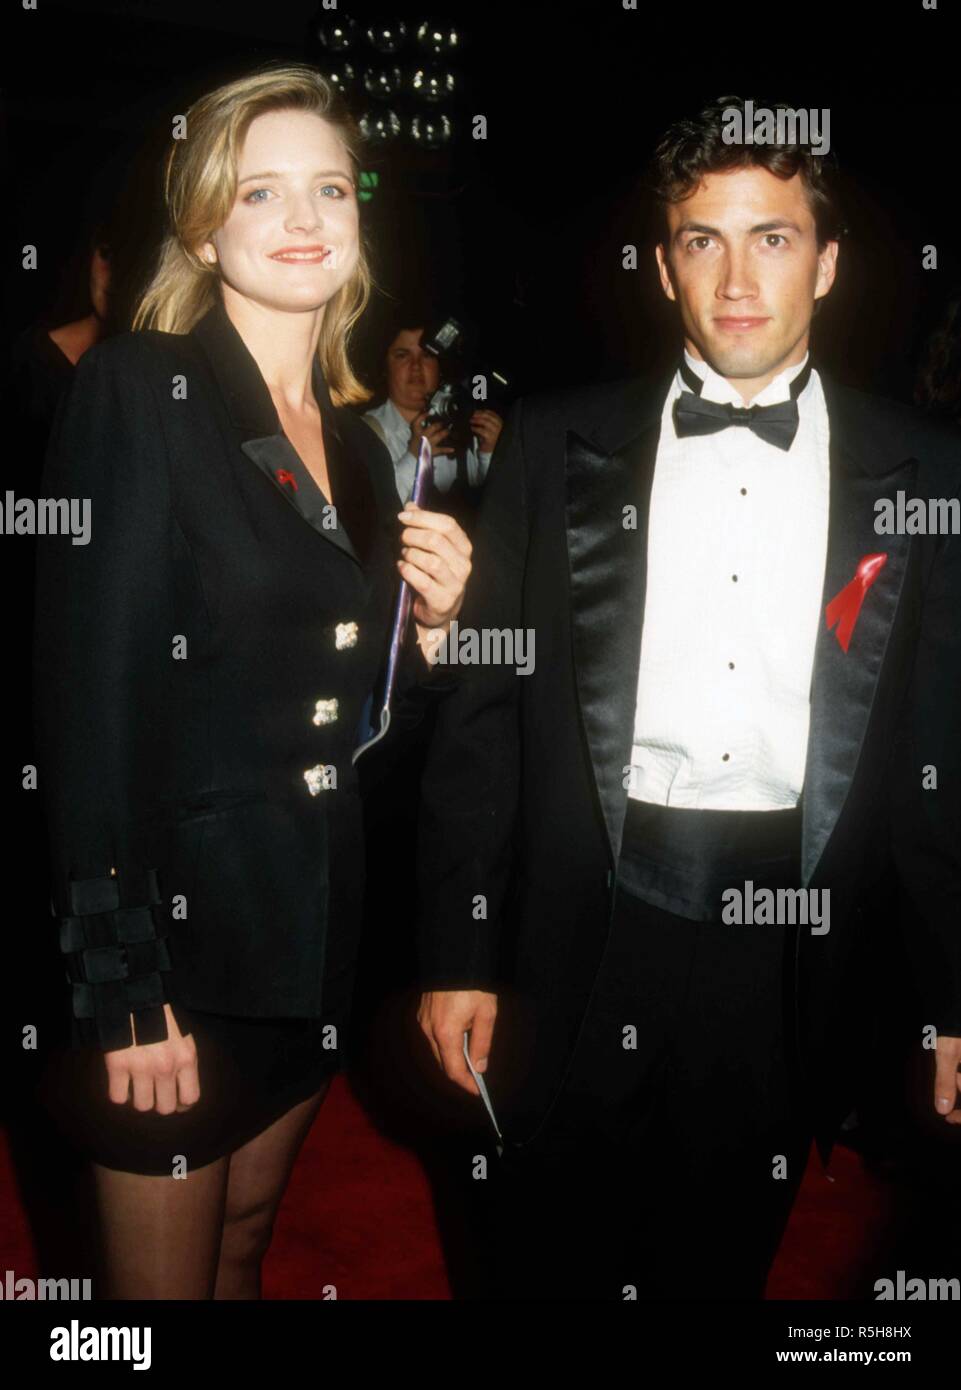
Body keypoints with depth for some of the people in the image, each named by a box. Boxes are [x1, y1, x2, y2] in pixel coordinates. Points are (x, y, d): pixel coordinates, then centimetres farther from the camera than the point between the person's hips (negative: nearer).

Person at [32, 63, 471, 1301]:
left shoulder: (355, 442, 10)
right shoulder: (137, 387, -11)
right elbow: (90, 698, -16)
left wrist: (429, 621, -4)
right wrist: (121, 991, -18)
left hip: (314, 941, 6)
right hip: (176, 934, -6)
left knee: (243, 1256, 22)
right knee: (165, 1281, 11)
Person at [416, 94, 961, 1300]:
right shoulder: (557, 446, 1)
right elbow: (482, 712, 0)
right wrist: (458, 953, -3)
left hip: (793, 961, 1)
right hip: (585, 944, 0)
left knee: (719, 1268, 17)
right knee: (550, 1265, 15)